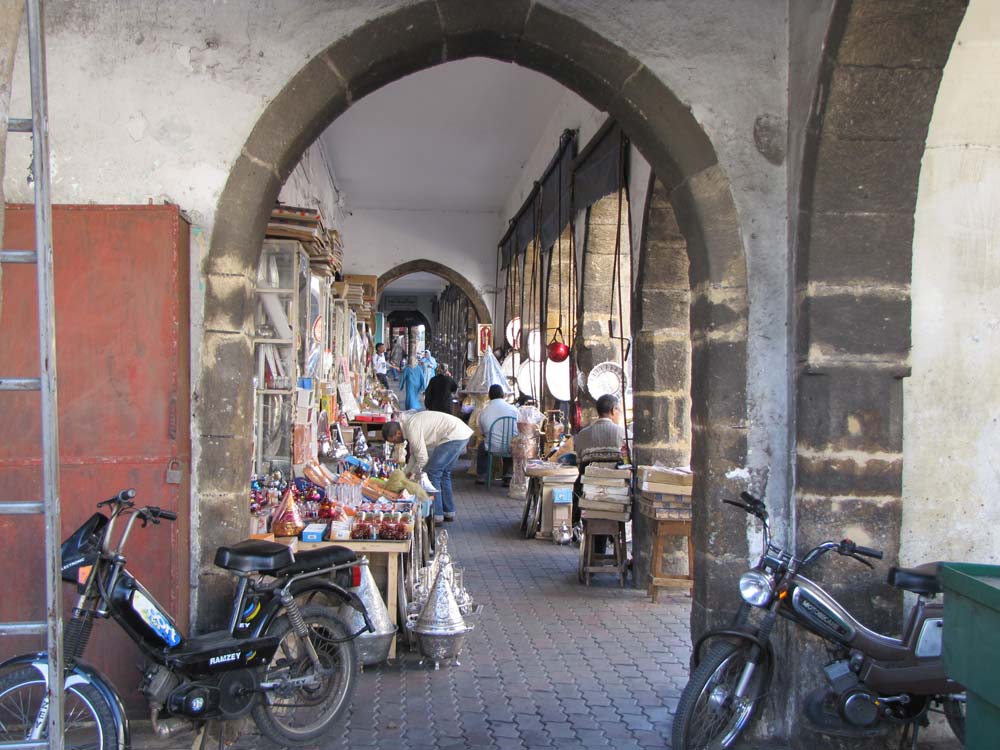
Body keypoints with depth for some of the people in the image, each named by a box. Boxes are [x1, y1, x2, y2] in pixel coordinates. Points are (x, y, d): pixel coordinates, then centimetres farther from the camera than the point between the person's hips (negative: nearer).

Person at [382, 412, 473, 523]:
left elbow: (423, 458, -12)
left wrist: (412, 474, 5)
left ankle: (436, 516, -2)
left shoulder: (412, 429, -17)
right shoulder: (410, 423, 14)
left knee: (432, 473, -5)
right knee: (443, 473, 20)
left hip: (454, 436, -10)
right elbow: (414, 454, 24)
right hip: (462, 434, 10)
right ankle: (449, 512, 26)